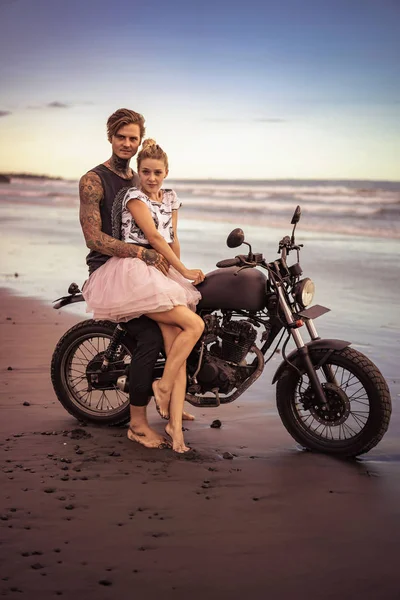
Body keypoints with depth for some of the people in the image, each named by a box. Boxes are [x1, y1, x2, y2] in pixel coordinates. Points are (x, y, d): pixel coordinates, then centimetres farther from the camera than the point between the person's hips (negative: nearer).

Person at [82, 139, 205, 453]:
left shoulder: (170, 198, 19)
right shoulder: (134, 197, -3)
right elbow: (154, 237, -9)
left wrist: (178, 271, 24)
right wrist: (185, 272, -8)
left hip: (163, 272, 7)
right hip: (135, 271, -6)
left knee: (176, 347, -8)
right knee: (194, 325, -20)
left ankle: (175, 424, -8)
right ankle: (163, 385, -4)